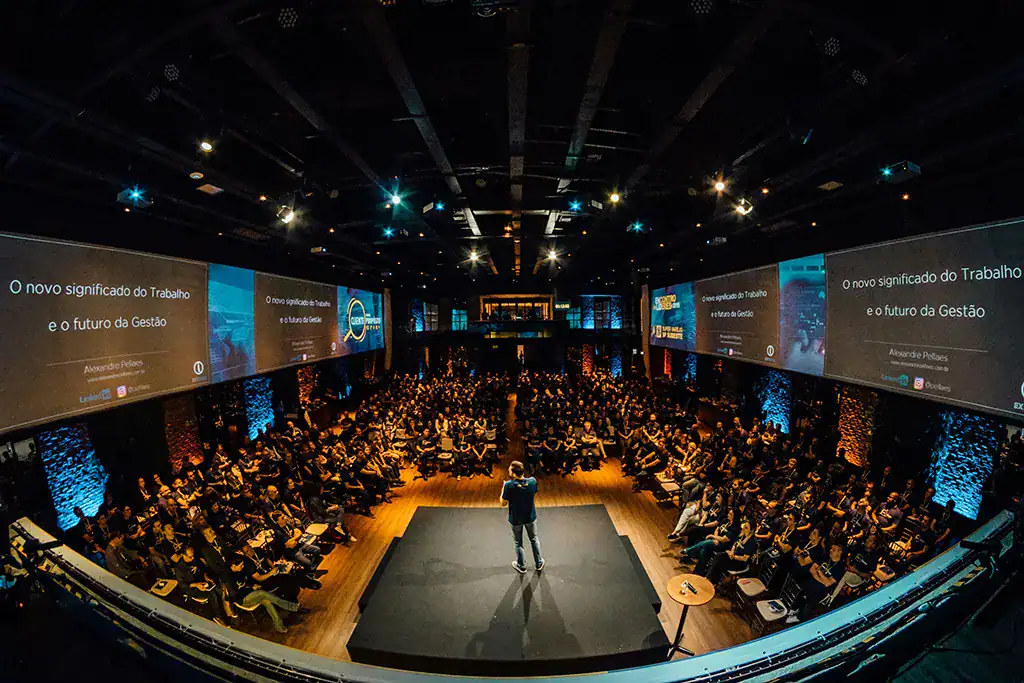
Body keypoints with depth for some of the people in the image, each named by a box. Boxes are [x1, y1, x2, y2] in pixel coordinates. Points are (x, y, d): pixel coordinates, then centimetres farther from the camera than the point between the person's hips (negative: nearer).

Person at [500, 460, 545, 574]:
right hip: (531, 517, 2)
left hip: (516, 519, -2)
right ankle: (539, 563, 42)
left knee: (518, 543, 22)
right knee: (534, 539, 26)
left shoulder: (509, 485, -31)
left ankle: (522, 566, 40)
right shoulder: (532, 481, -22)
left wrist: (503, 488, -5)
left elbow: (503, 503, -19)